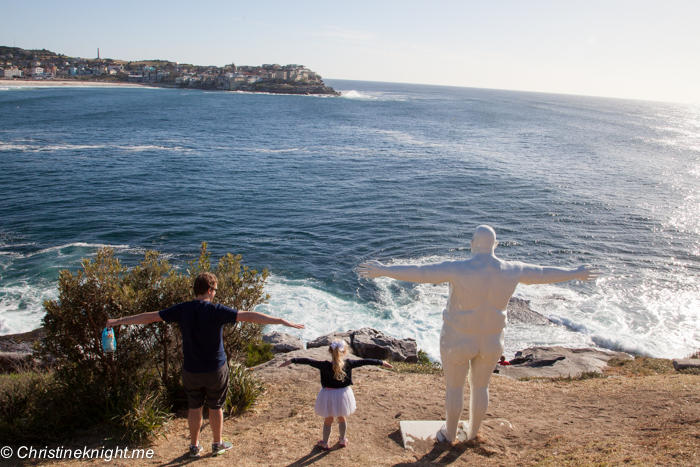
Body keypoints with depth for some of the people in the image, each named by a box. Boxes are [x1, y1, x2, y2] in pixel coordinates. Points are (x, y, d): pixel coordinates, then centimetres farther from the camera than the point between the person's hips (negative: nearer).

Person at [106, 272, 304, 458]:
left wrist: (119, 321, 13)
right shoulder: (216, 311, -20)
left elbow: (149, 317, -1)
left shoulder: (182, 310, -8)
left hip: (191, 371, 3)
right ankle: (218, 444, 32)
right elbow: (249, 316, -25)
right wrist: (282, 321, -26)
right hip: (216, 370, -3)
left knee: (195, 408, 19)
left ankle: (195, 446, 32)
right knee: (215, 407, 16)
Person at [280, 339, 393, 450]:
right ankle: (343, 440, 44)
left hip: (328, 395, -2)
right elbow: (364, 361, -10)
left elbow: (309, 361, -27)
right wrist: (381, 362, 0)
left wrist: (292, 360, -26)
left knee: (328, 420, 19)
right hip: (343, 394, 2)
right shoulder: (348, 364, -17)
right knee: (342, 418, 25)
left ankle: (325, 443, 35)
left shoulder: (325, 366, -23)